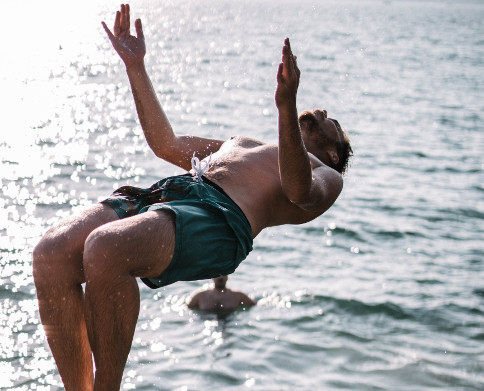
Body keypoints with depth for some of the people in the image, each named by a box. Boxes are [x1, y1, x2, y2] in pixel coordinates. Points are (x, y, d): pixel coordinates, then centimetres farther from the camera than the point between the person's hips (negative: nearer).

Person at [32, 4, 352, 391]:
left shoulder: (327, 177, 22)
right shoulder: (244, 143, 43)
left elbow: (299, 190, -3)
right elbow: (167, 143, 45)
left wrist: (287, 106, -18)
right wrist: (136, 66, 42)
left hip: (220, 216, -6)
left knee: (105, 248, -36)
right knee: (52, 254, -21)